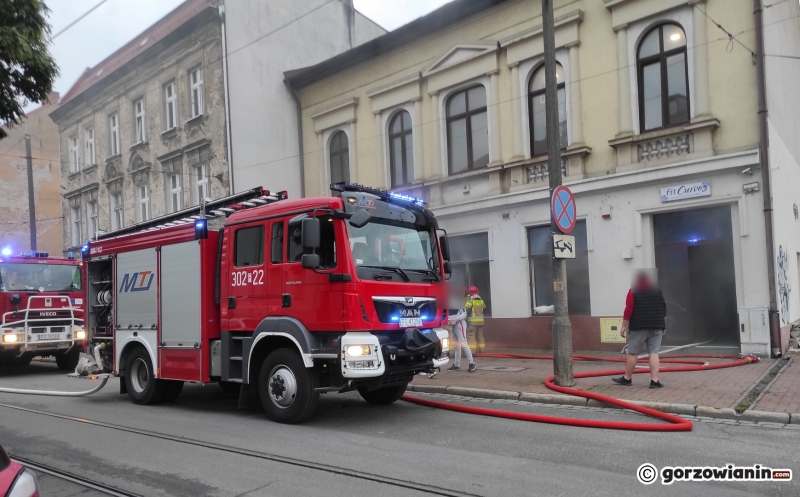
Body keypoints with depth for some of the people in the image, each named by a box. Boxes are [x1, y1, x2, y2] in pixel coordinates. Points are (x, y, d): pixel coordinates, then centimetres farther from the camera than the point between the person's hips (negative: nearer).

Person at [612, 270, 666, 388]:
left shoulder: (634, 291, 0)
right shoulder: (658, 291, 13)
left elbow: (628, 310, -8)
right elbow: (663, 309, 15)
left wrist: (624, 326, -4)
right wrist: (662, 325, 22)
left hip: (639, 327, -4)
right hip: (656, 327, 4)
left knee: (633, 353, 3)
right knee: (654, 352, 1)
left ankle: (627, 378, 11)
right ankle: (654, 380, -5)